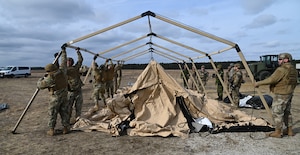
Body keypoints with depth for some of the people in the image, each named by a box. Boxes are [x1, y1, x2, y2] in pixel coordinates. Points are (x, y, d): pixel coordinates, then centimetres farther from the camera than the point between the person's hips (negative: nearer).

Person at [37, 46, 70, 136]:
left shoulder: (50, 78, -18)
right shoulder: (62, 71, -5)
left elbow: (40, 85, -9)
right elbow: (64, 62, 9)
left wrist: (42, 78, 10)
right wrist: (63, 51, 19)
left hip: (55, 97, -5)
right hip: (64, 96, 5)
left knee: (52, 114, 8)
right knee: (64, 112, 11)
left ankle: (51, 130, 14)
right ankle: (66, 128, 16)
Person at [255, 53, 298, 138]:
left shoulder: (282, 69, -20)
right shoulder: (293, 70, 11)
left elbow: (271, 80, -25)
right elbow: (294, 83, 18)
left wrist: (259, 83, -16)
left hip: (280, 95, -10)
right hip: (289, 94, 10)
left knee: (277, 113, -1)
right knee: (286, 112, 18)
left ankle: (277, 132, 6)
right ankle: (289, 130, 27)